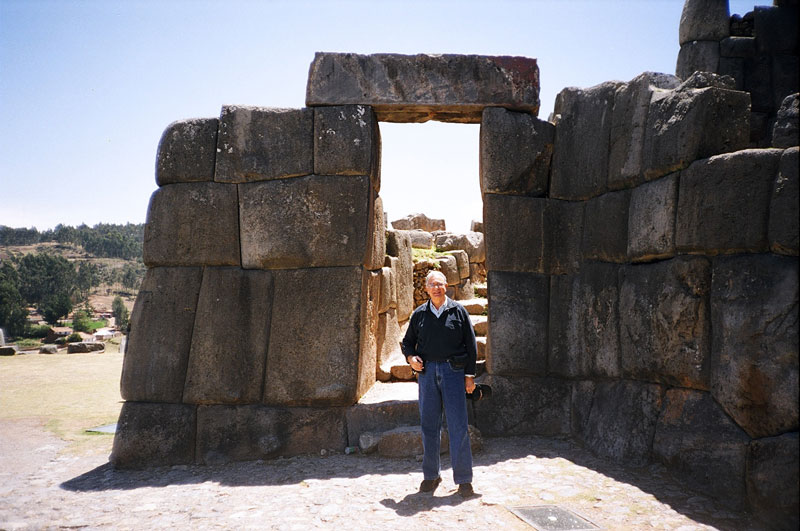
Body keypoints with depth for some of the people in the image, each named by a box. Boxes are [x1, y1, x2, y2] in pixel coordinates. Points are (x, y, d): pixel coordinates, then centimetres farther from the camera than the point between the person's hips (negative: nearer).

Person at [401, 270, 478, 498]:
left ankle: (464, 479, 5)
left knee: (458, 425, -4)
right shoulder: (419, 314, 10)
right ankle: (431, 475, 20)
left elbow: (471, 344, 6)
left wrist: (470, 375, 0)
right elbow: (408, 341, 19)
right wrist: (410, 357, -2)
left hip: (453, 371, -2)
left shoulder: (458, 311, 5)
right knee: (429, 425, 7)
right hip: (427, 371, 2)